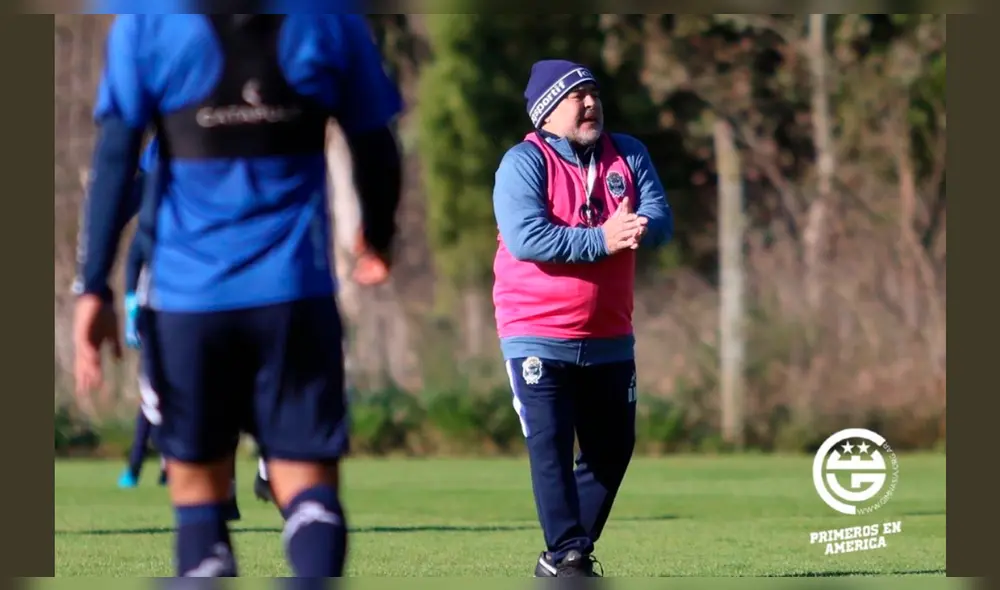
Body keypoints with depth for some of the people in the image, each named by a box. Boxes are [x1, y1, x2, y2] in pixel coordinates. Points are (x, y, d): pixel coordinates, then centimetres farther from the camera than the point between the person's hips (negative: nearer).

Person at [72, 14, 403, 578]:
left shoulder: (145, 22, -2)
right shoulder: (334, 19, 1)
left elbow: (115, 158, -6)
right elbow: (376, 147, 9)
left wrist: (94, 289, -3)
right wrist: (378, 241, 28)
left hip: (186, 294, 0)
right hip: (297, 293, 0)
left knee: (198, 486, 12)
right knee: (309, 487, 2)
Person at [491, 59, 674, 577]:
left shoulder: (628, 155, 5)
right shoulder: (523, 163, -11)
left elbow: (661, 221, -4)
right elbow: (525, 238, -24)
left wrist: (638, 228, -28)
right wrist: (601, 240, -28)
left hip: (609, 340, 6)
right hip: (538, 336, -6)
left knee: (613, 448, 9)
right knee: (550, 446, -11)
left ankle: (563, 555, 20)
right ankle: (568, 556, -9)